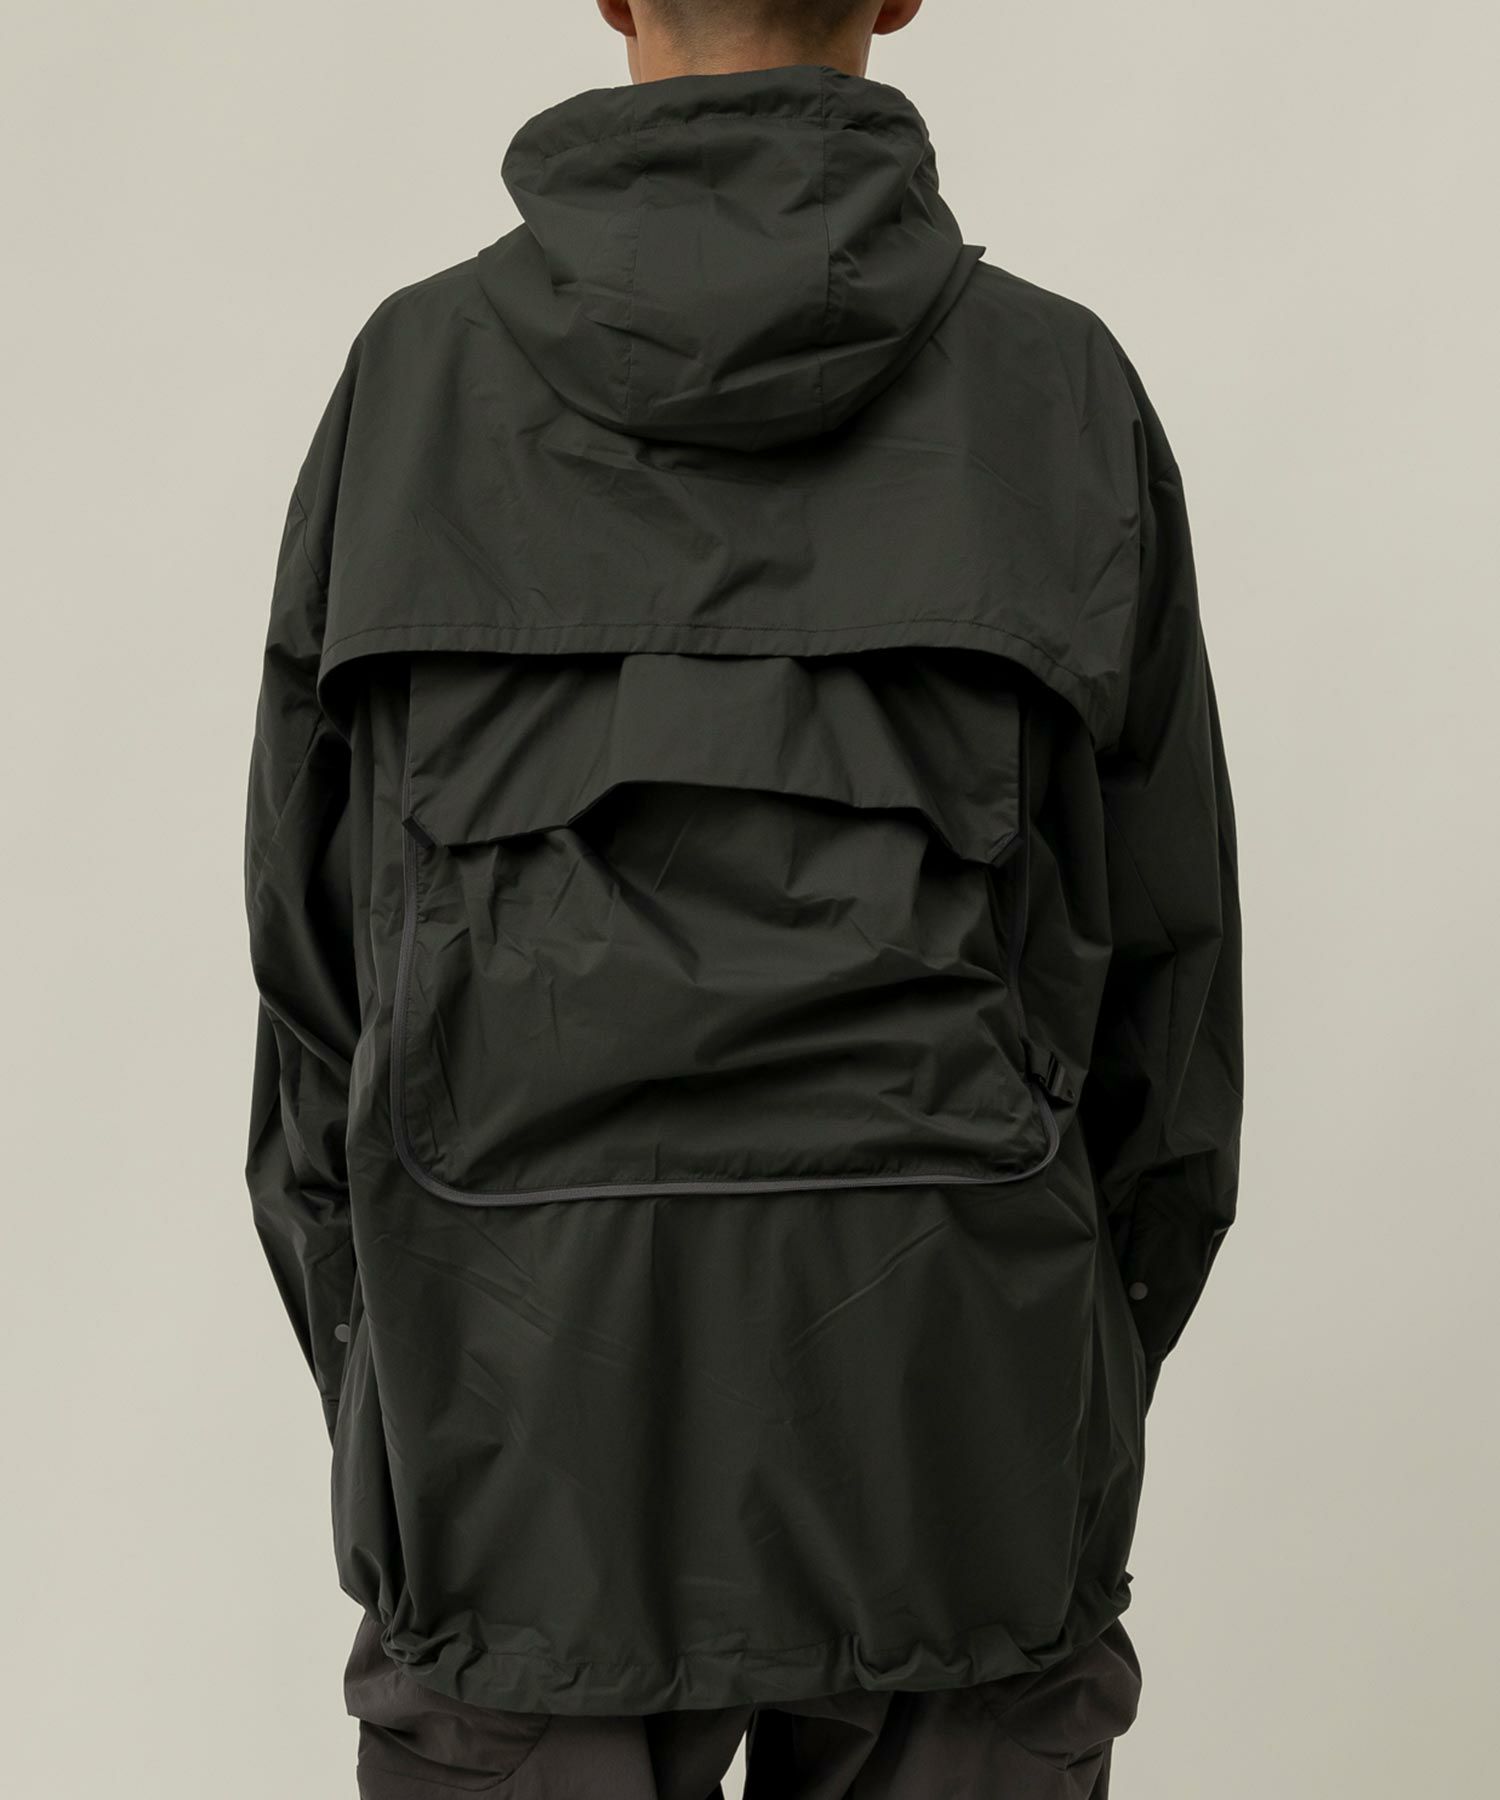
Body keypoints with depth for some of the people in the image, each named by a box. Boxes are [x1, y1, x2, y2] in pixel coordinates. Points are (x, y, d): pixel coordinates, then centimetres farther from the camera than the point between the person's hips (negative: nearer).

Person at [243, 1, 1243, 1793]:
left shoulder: (411, 377, 0)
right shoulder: (1063, 387, -1)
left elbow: (310, 951, 3)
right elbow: (1167, 968, 3)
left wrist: (378, 1390, 13)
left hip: (520, 1415, 1)